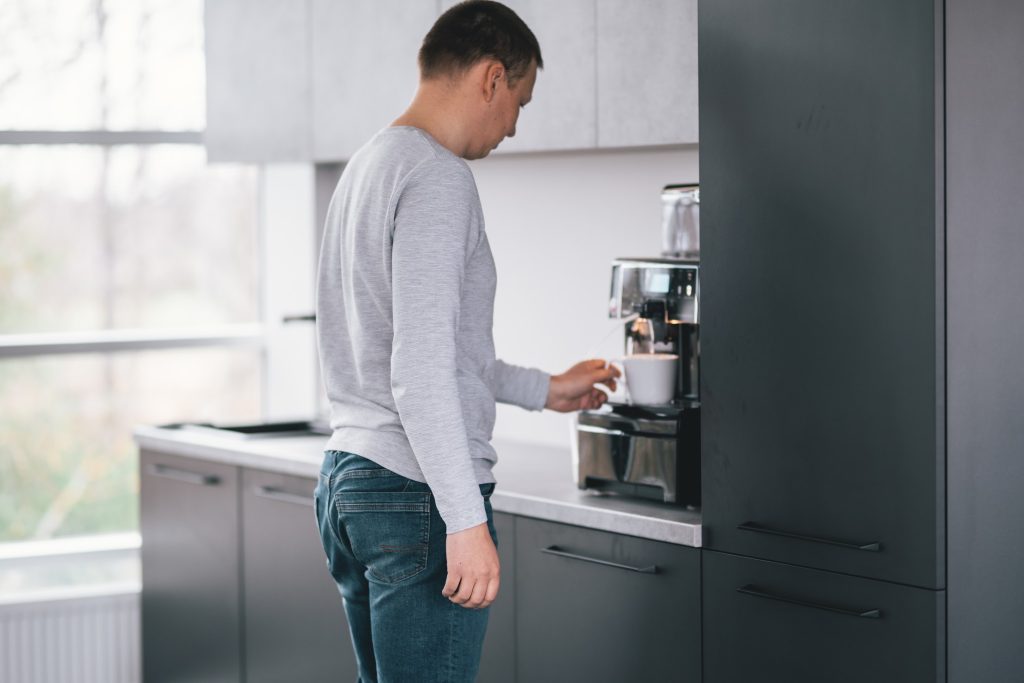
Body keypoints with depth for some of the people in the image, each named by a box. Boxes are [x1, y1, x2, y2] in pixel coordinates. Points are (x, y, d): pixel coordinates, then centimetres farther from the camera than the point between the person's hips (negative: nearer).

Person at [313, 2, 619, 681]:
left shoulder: (369, 165, 17)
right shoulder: (437, 176, -13)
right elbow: (420, 373, -21)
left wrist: (544, 389, 32)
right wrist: (467, 522, -21)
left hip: (346, 477, 10)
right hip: (418, 495, -10)